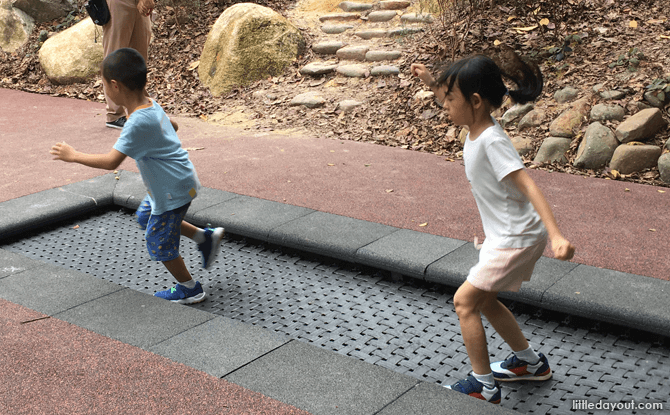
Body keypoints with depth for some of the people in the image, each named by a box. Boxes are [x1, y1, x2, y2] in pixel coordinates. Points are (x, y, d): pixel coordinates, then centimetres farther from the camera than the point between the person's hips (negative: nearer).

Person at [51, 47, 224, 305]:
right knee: (146, 217, 28)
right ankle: (205, 237, 30)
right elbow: (173, 126, 20)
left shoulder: (138, 122, -29)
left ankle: (189, 289, 23)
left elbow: (111, 162, -28)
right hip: (178, 182, 10)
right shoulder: (152, 106, -1)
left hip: (173, 190, -9)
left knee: (159, 242, 6)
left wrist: (74, 156, -17)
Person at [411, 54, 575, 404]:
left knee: (464, 301, -5)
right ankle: (530, 362, 35)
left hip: (516, 238, -10)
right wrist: (432, 83, 13)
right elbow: (455, 109, 25)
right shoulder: (477, 126, 0)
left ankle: (484, 386, 6)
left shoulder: (491, 141, -26)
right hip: (505, 235, 10)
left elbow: (528, 185, -33)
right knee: (483, 299, 19)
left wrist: (556, 235, -41)